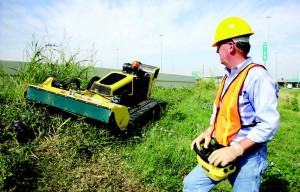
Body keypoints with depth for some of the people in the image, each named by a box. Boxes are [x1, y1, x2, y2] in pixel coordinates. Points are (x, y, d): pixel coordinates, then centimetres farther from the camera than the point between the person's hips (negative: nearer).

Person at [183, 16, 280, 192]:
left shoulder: (257, 76, -20)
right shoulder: (229, 76, 8)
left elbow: (269, 124, -25)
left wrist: (235, 150, -26)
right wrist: (209, 132, 5)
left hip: (248, 156, -8)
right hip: (224, 151, 8)